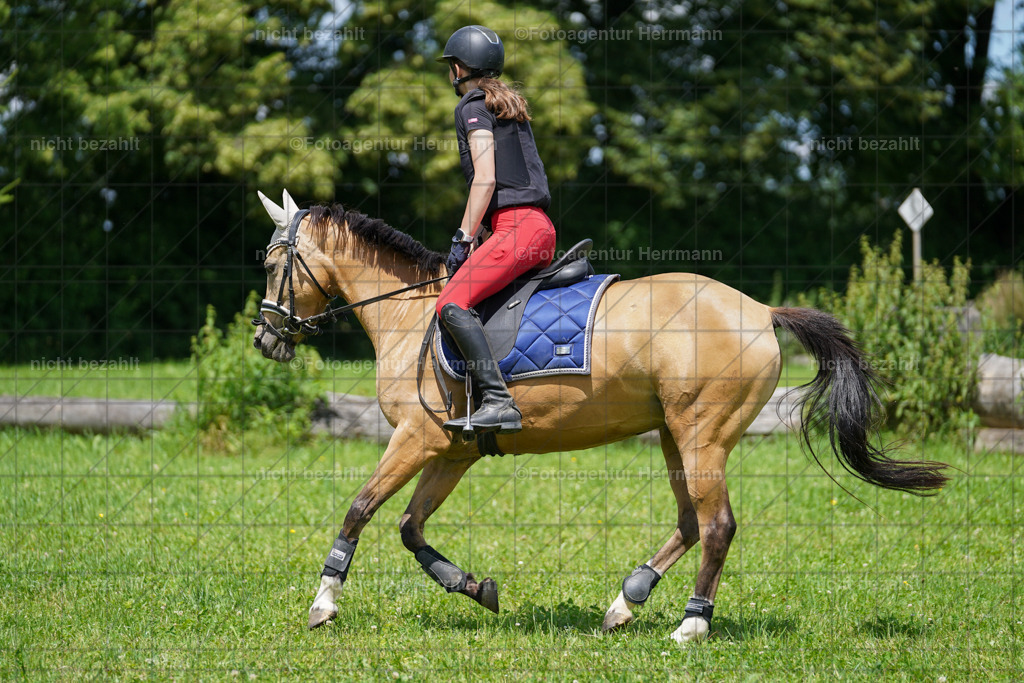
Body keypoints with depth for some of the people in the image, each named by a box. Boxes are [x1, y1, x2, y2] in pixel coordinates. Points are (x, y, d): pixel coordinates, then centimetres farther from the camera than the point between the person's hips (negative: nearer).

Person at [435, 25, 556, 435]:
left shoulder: (473, 107, -3)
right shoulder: (509, 103, 23)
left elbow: (485, 179, -13)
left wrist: (464, 239, -11)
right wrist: (471, 240, 26)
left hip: (517, 226, -10)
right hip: (539, 227, 10)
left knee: (452, 305, -22)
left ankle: (499, 402, -35)